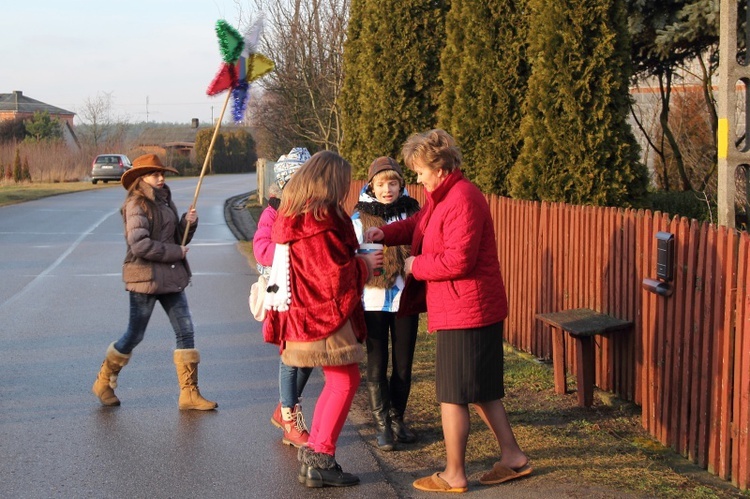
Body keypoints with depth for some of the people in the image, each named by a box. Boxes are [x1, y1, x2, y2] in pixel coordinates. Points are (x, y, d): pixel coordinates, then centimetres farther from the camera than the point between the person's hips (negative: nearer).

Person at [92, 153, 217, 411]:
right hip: (145, 277, -8)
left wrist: (188, 222, -2)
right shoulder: (136, 204, -11)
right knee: (135, 335, 3)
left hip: (171, 278, 8)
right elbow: (139, 244, -21)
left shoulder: (164, 201, 14)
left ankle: (189, 393, 5)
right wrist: (175, 252, -15)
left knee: (185, 331, 1)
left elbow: (179, 237, 18)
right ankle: (103, 382, 24)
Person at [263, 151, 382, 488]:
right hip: (324, 313, -10)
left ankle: (313, 454, 20)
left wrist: (356, 259, 15)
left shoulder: (292, 213, 11)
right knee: (346, 381, -3)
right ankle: (320, 461, -1)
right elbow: (337, 274, -20)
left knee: (336, 381, 17)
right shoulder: (321, 217, -18)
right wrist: (365, 265, -3)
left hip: (301, 312, 10)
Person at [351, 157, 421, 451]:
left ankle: (397, 419, 25)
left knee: (403, 365, 9)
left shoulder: (412, 213, 2)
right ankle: (382, 425, 14)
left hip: (405, 300, 2)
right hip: (373, 302, -2)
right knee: (377, 365, 4)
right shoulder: (360, 218, -3)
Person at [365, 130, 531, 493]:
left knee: (453, 395, -1)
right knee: (481, 391, 17)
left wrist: (417, 265, -12)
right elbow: (418, 225, 26)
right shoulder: (441, 195, 13)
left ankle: (454, 476, 9)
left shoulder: (463, 200, -21)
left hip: (465, 312, -11)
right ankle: (513, 457, 24)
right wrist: (385, 234, 6)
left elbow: (457, 260, -27)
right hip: (476, 311, 11)